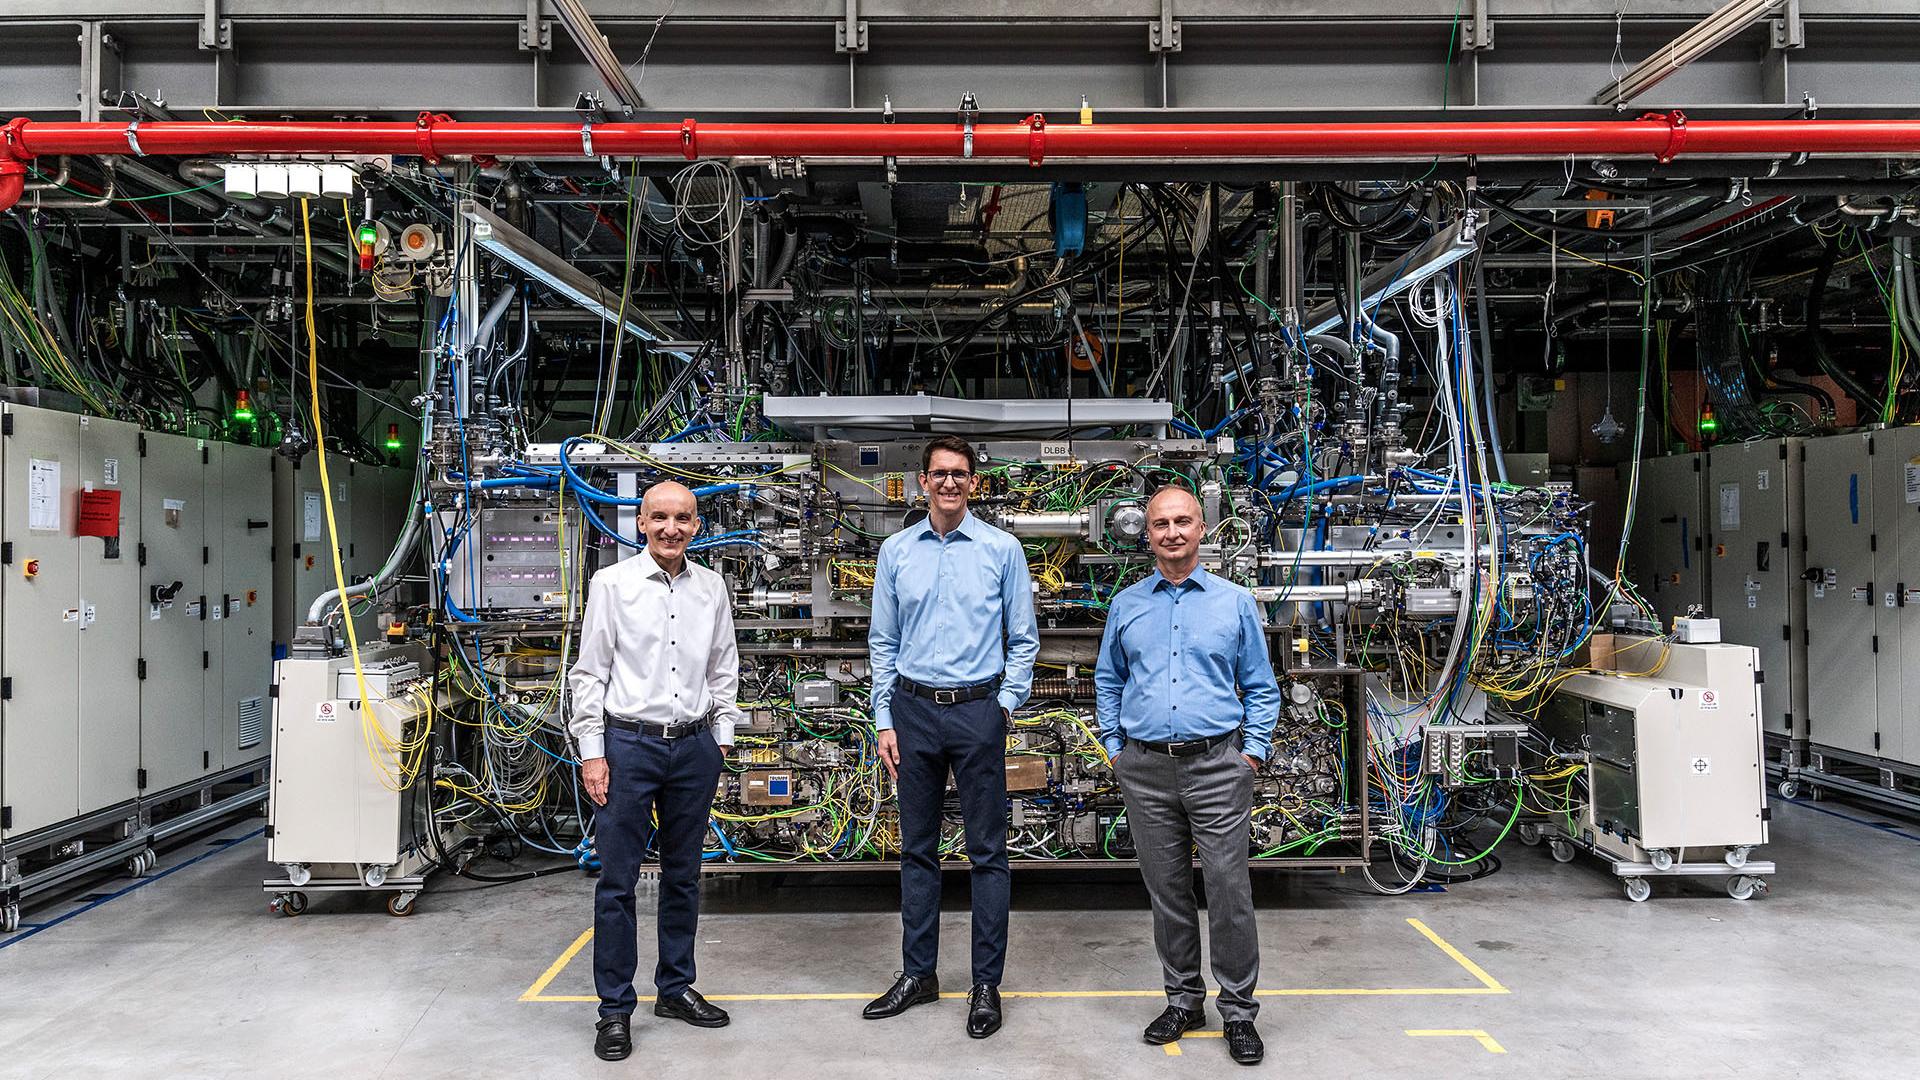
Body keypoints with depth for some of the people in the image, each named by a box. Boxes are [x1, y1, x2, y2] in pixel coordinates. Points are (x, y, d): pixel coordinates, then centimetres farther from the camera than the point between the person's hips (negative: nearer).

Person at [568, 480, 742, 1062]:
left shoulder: (712, 587, 6)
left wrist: (722, 738, 9)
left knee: (683, 876, 13)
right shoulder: (612, 584, -4)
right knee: (617, 880, 0)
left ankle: (675, 988, 28)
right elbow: (589, 672, -3)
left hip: (695, 746, 4)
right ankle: (615, 1009, 11)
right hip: (629, 744, -3)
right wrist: (592, 752, -7)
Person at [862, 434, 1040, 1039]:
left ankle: (986, 983, 13)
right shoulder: (896, 551, 6)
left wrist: (1006, 704, -6)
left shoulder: (1002, 550, -1)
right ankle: (918, 974, 23)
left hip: (977, 710, -2)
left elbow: (1023, 638, 4)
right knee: (917, 848, 11)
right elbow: (883, 642, 8)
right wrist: (885, 721, 3)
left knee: (988, 851, 2)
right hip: (913, 709, 3)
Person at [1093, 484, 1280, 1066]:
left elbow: (1261, 687, 8)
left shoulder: (1235, 602, 4)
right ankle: (1183, 999, 24)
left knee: (1228, 891, -3)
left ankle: (1238, 1008, 11)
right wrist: (1114, 747, 9)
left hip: (1217, 765, -2)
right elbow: (1108, 682, 18)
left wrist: (1252, 752, -2)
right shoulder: (1126, 605, 9)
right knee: (1167, 891, 10)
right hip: (1145, 769, 2)